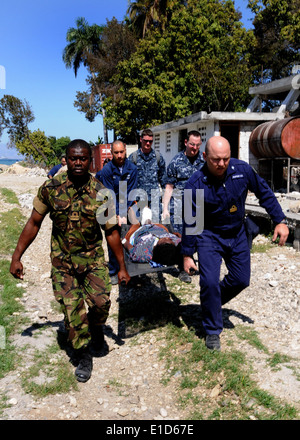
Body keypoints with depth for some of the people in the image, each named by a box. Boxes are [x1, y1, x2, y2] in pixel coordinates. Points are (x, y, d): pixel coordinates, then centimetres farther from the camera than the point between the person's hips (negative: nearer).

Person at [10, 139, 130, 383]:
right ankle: (83, 358, 22)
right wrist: (16, 257, 1)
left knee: (101, 302, -12)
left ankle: (95, 325, 25)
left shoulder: (101, 193, -10)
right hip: (62, 261, 0)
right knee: (72, 310, 0)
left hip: (93, 257, 0)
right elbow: (34, 223, 1)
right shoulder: (50, 188, -9)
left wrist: (122, 267, -2)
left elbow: (111, 232, -3)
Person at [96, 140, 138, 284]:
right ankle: (114, 272, 7)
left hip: (126, 207, 2)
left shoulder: (132, 168, -5)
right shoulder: (106, 170, -11)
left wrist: (125, 214, -15)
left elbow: (131, 192, -7)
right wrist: (118, 216, -20)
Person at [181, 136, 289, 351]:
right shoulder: (195, 184, -23)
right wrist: (187, 254, -10)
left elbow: (264, 193, 0)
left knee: (241, 280, 10)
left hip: (237, 234, 4)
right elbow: (189, 222, -14)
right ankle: (212, 331, 8)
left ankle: (213, 302, 39)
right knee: (210, 282, -13)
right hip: (209, 236, -4)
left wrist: (280, 221, -5)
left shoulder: (242, 169, -15)